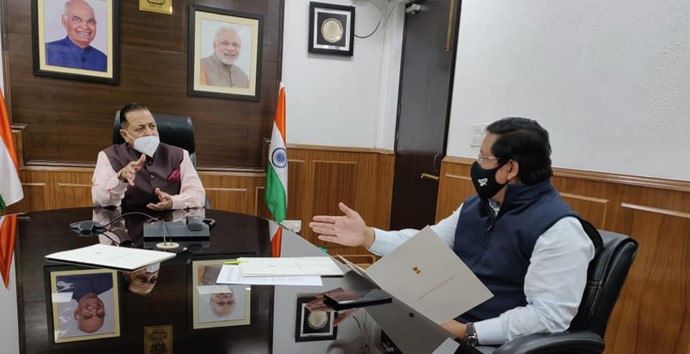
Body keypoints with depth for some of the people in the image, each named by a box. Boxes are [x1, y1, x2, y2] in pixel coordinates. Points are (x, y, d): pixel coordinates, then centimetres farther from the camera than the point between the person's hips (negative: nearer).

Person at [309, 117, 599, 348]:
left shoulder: (558, 228, -18)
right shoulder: (476, 205, 9)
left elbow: (550, 315, -21)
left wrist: (467, 332, -26)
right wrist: (368, 236, -1)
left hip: (489, 340, -7)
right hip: (443, 319, 7)